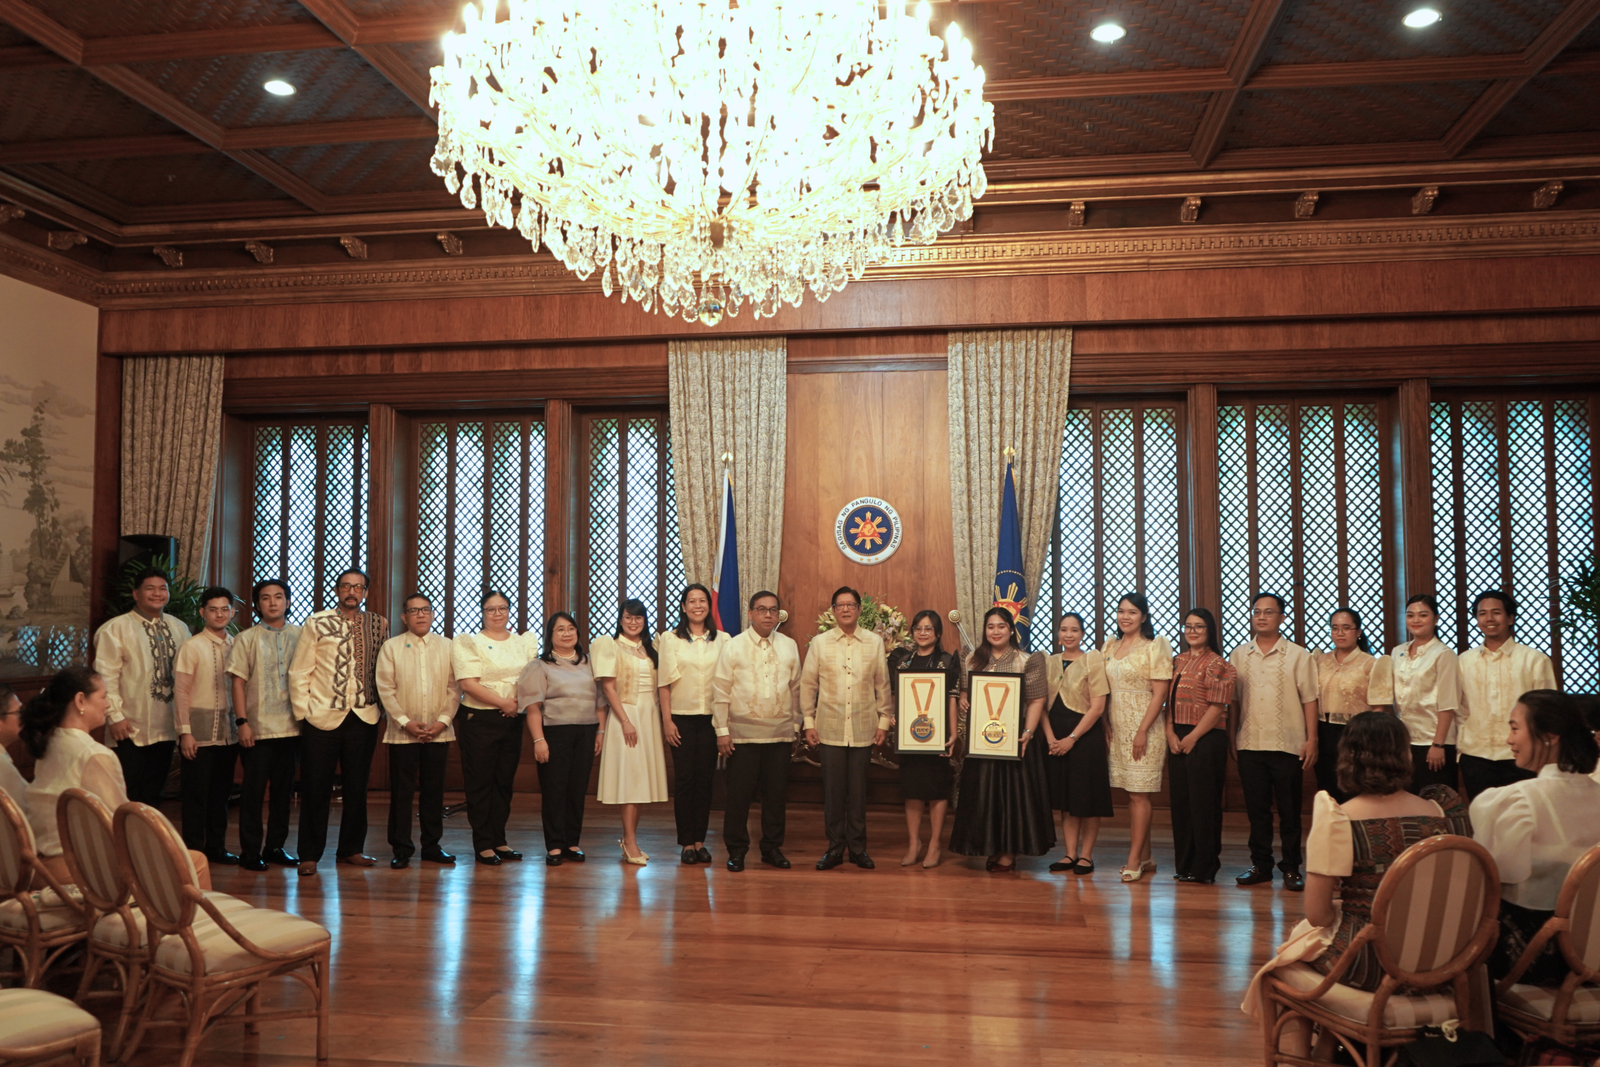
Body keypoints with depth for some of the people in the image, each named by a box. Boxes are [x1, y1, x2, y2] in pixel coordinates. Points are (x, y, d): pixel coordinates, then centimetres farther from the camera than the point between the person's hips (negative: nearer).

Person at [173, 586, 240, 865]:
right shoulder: (192, 647, -4)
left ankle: (216, 847, 21)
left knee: (221, 791, 11)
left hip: (228, 732, 4)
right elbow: (180, 692, -6)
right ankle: (194, 850, 12)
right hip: (200, 731, -4)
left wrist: (241, 723, 6)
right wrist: (185, 731, -10)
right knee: (197, 792, 1)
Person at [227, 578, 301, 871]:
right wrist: (242, 721, -8)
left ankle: (275, 847, 19)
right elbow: (238, 682, -1)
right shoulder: (247, 639, 3)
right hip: (258, 727, -2)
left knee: (284, 789, 8)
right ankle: (250, 851, 10)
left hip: (291, 725, 2)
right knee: (253, 790, 1)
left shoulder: (300, 636, 7)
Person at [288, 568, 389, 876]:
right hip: (323, 718, -2)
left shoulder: (379, 625, 7)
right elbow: (299, 672, 0)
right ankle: (309, 854, 13)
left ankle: (351, 848, 22)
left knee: (357, 787, 10)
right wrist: (303, 712, -4)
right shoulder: (317, 623, 0)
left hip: (364, 718, 3)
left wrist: (380, 706, 4)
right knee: (315, 789, 4)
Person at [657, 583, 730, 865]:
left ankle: (700, 840, 12)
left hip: (712, 717, 1)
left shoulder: (723, 640, 7)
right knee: (684, 778, 0)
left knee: (705, 779, 3)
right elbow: (665, 682, 1)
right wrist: (666, 720, -5)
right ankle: (687, 842, 7)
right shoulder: (670, 639, 3)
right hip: (682, 717, -1)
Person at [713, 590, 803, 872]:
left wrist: (795, 726, 11)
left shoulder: (789, 646, 9)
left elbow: (796, 689, 13)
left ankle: (772, 847, 20)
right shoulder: (733, 646, 1)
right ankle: (736, 850, 12)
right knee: (739, 793, 1)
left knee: (776, 793, 7)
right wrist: (722, 730, -5)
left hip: (780, 733, 3)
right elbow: (720, 691, 0)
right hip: (743, 733, -2)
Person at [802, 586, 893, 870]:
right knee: (833, 790, 2)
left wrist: (884, 721, 6)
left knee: (858, 790, 5)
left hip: (863, 730, 0)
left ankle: (857, 848, 16)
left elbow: (883, 685, 9)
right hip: (830, 729, 0)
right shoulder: (819, 642, 5)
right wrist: (808, 722, 2)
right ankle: (835, 847, 13)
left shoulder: (875, 642, 6)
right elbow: (807, 684, 6)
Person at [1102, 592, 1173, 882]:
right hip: (1117, 730, 6)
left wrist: (1143, 731, -16)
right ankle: (1145, 858, 17)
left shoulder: (1155, 647, -6)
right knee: (1131, 794, 9)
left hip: (1143, 728, -6)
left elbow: (1160, 693, -11)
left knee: (1139, 794, -5)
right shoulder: (1109, 647, 12)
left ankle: (1134, 860, -1)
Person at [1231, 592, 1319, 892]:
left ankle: (1291, 868, 13)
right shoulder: (1239, 655, 9)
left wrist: (1311, 740, -6)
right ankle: (1260, 865, 17)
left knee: (1289, 810, 3)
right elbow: (1232, 699, 11)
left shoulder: (1298, 656, 2)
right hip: (1250, 744, 2)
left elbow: (1309, 699, 0)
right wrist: (1231, 737, 6)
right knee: (1256, 808, 7)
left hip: (1287, 744, -2)